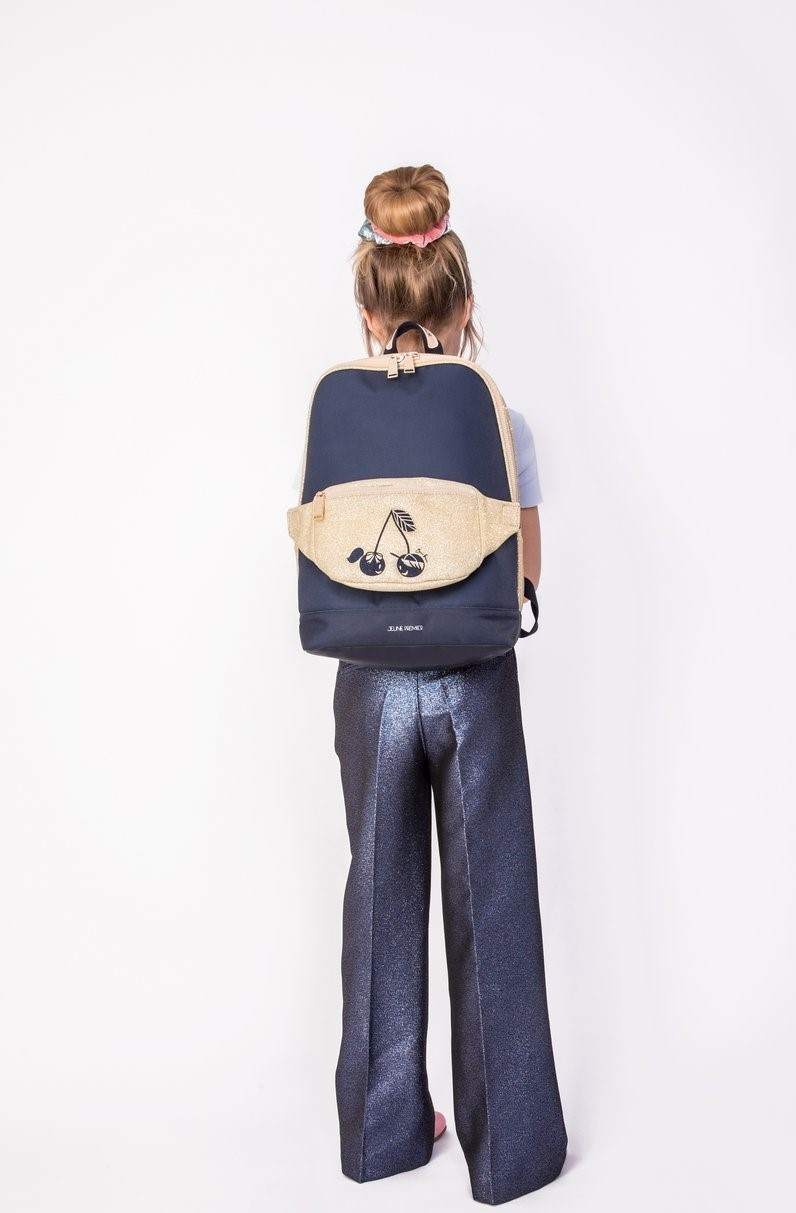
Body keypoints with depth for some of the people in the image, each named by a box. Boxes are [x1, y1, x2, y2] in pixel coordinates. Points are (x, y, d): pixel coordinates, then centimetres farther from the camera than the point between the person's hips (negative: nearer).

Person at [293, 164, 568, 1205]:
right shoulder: (504, 426, -10)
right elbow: (525, 571, 0)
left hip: (373, 684, 2)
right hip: (475, 688, -2)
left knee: (383, 906, 16)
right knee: (492, 912, 11)